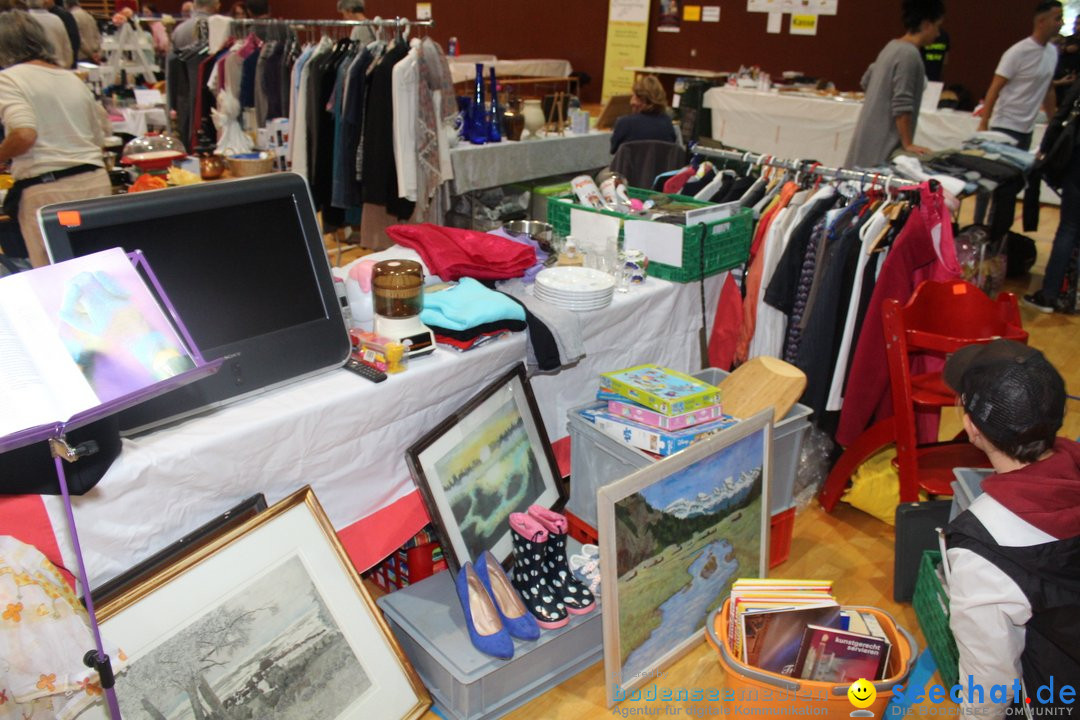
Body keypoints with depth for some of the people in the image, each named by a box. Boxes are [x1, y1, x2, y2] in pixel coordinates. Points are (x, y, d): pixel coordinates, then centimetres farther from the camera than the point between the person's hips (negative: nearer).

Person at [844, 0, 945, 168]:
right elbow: (902, 106, -20)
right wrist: (908, 144, -16)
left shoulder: (892, 46, 11)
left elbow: (866, 81, 23)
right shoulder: (910, 54, -16)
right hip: (883, 140, -9)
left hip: (871, 134, 9)